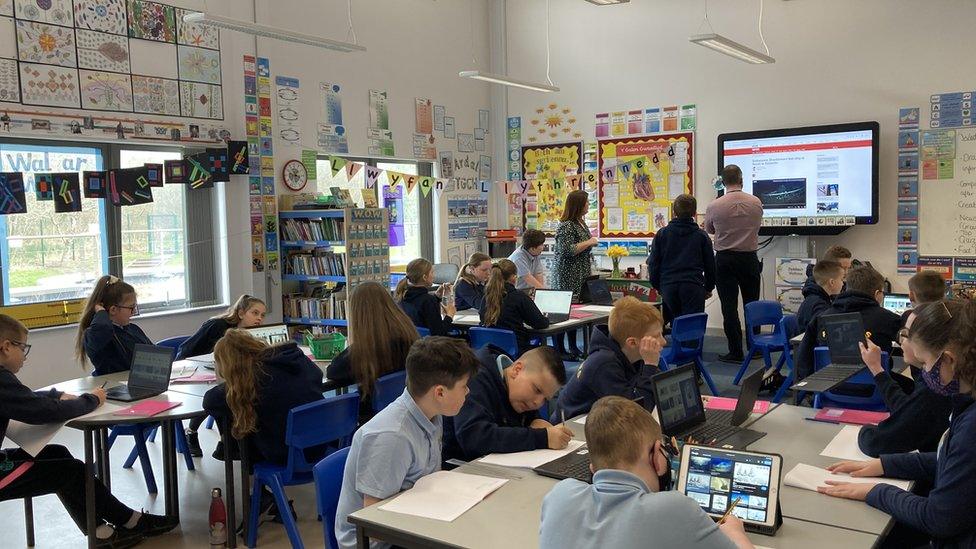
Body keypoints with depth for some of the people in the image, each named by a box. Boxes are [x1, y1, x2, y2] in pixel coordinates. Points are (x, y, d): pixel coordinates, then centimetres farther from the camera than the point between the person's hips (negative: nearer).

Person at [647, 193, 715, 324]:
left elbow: (653, 263, 6)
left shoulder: (661, 234, 5)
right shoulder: (701, 235, 4)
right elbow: (710, 264, 10)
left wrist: (657, 286, 19)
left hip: (668, 286, 2)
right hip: (693, 286, -1)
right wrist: (709, 288, 24)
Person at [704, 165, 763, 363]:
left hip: (725, 259, -2)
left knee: (729, 307, 1)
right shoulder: (756, 203, -4)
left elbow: (709, 230, 7)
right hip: (749, 258, 2)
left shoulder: (714, 206, -11)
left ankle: (736, 352, 2)